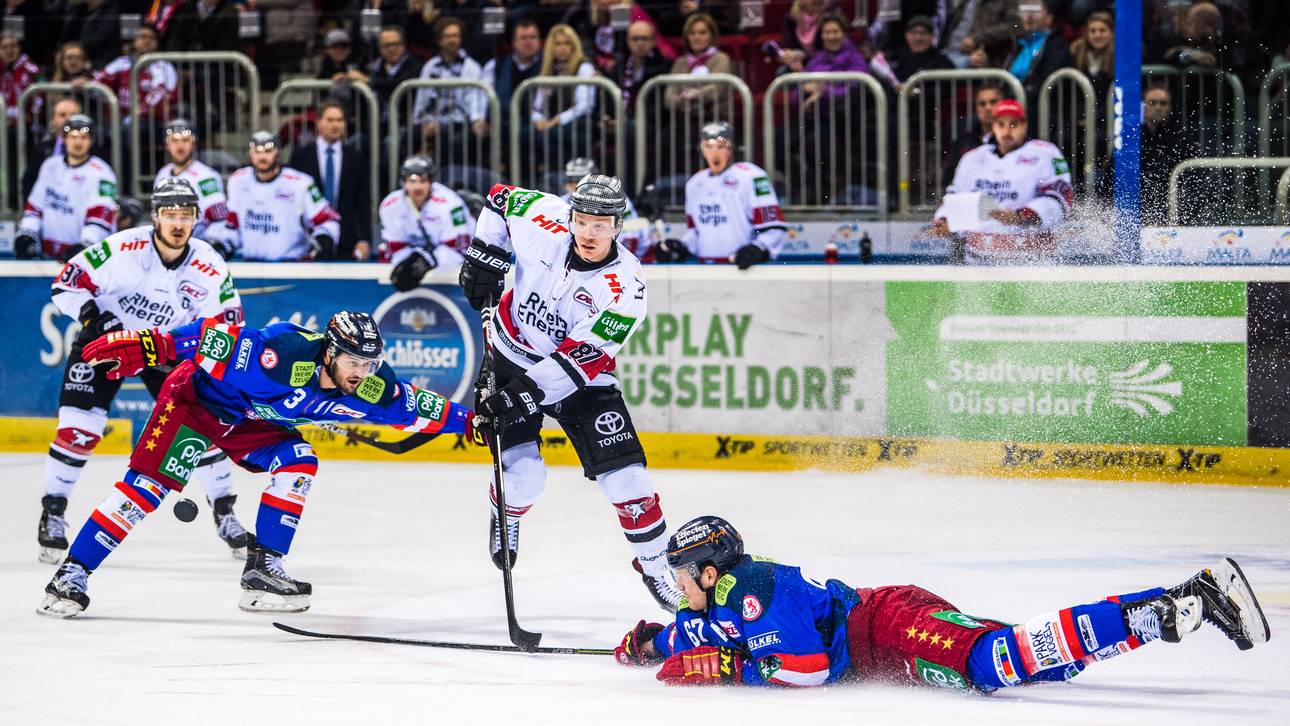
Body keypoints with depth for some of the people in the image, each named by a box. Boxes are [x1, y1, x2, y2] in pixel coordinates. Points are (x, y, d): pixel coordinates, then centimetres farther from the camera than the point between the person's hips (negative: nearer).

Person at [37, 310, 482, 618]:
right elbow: (219, 337, -40)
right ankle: (71, 576, -14)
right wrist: (154, 345, -47)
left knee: (298, 463, -12)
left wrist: (466, 421, -1)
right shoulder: (286, 355, -38)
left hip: (253, 423, 7)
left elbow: (411, 406, 0)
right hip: (195, 396, -7)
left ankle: (262, 569, -5)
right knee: (150, 482, -16)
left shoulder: (370, 388, -16)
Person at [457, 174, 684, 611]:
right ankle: (506, 517, 25)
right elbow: (502, 198, 3)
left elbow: (585, 358, -29)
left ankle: (654, 564, 11)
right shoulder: (544, 221, -19)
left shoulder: (624, 286, -26)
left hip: (579, 377, -1)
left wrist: (527, 391, -35)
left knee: (623, 474, -9)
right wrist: (485, 256, -5)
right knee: (522, 473, -12)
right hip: (513, 356, 1)